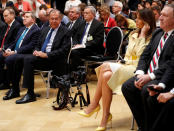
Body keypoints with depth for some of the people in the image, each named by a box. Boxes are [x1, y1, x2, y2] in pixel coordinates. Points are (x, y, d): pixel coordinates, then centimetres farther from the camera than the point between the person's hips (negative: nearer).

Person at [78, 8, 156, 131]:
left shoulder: (152, 38, -4)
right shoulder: (134, 35, 20)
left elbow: (141, 54, -18)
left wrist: (142, 34, -14)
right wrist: (122, 62, 1)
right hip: (127, 66, 7)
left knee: (105, 67, -26)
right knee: (106, 75, -25)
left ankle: (94, 105, -14)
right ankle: (105, 116, -22)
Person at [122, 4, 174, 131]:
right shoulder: (157, 33, 16)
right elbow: (145, 55, 13)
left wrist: (150, 76, -20)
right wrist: (140, 73, -4)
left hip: (163, 77, -8)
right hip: (147, 74, 8)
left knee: (146, 90, -32)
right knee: (127, 87, -11)